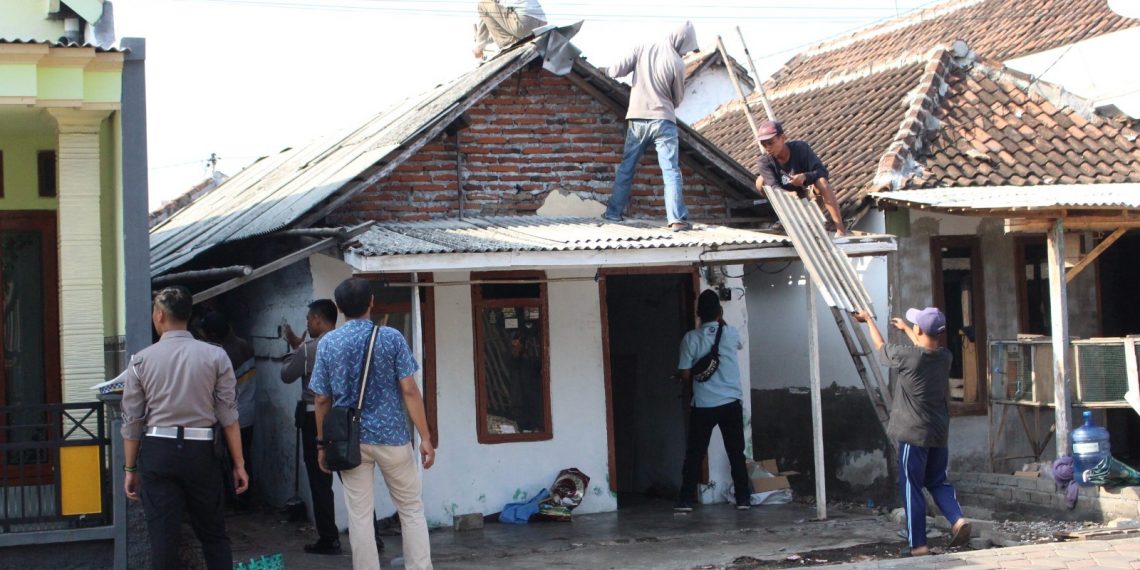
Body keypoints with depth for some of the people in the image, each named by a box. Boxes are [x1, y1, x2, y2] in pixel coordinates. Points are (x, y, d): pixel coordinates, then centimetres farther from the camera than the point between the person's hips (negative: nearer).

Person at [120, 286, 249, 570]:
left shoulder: (141, 360, -2)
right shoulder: (215, 356, -3)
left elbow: (132, 420, 2)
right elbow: (228, 415, -2)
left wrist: (130, 468, 11)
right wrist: (238, 463, 4)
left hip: (157, 452, 0)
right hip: (200, 451, 0)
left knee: (163, 538, 3)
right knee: (214, 535, 12)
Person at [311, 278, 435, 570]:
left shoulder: (327, 343, 1)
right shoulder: (391, 337, -5)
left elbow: (322, 399, 2)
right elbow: (409, 390, -8)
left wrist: (322, 442, 12)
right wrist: (425, 438, -5)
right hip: (391, 435, -1)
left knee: (359, 517, 5)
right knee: (411, 510, 9)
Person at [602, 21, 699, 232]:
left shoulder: (642, 49, -1)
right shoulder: (677, 63, -9)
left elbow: (616, 70, -7)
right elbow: (678, 98, 2)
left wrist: (608, 70, 16)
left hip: (637, 119, 4)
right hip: (663, 121, -4)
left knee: (626, 168, 15)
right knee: (671, 171, -5)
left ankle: (613, 212, 20)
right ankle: (677, 219, -12)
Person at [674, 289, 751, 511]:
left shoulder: (691, 338, -6)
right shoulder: (731, 333, 1)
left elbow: (685, 375, -5)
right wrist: (721, 321, 34)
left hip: (703, 406, -1)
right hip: (731, 403, 1)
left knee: (694, 454, 5)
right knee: (736, 453, 9)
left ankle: (686, 500, 3)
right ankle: (743, 498, 9)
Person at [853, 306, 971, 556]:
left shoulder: (908, 355, -17)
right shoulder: (945, 357, 0)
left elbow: (880, 346, 3)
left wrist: (868, 319, 21)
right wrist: (905, 328, 41)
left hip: (914, 434, -6)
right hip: (940, 433, 6)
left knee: (912, 488, 2)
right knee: (938, 481, 20)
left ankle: (919, 544, 3)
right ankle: (957, 518, -3)